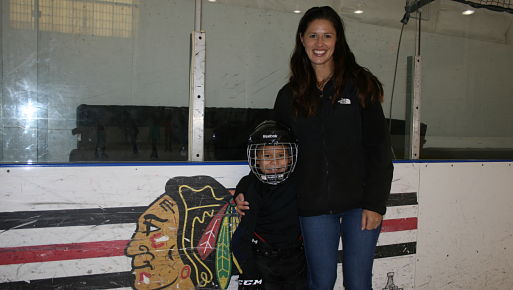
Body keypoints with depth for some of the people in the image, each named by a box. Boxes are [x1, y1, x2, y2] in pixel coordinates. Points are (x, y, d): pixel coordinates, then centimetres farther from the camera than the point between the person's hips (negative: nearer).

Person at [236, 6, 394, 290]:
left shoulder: (359, 84, 0)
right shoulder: (290, 96, 7)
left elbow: (379, 147, -3)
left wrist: (375, 203, -9)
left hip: (359, 202, -2)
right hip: (314, 205, 2)